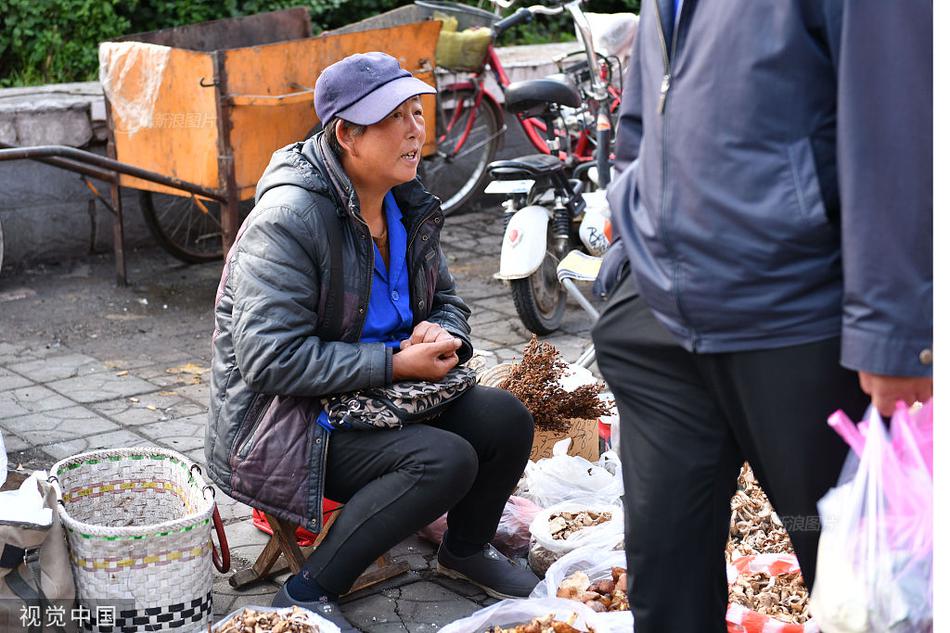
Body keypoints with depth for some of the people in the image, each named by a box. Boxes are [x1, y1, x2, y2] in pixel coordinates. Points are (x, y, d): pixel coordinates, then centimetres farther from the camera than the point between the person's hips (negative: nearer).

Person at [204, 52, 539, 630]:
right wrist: (396, 364, -25)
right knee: (446, 460, -27)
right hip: (285, 418, -8)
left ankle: (467, 549, 21)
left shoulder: (408, 204, 5)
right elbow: (271, 357, -26)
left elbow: (446, 297, 18)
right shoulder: (288, 219, -22)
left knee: (507, 421, -7)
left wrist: (444, 336, -8)